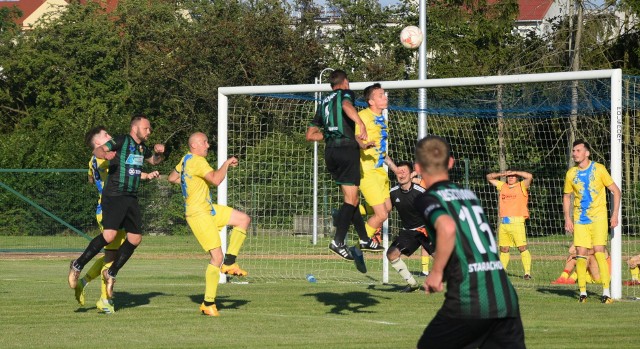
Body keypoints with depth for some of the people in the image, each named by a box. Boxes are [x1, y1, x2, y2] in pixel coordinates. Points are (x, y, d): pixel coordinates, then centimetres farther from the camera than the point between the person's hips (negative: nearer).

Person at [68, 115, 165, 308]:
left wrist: (159, 153, 14)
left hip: (131, 198, 8)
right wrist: (106, 155, -38)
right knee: (109, 234, -22)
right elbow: (97, 151, -15)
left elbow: (154, 160, 37)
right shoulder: (121, 141, -6)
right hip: (114, 196, -8)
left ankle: (111, 273, 16)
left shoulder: (142, 147, 16)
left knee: (135, 237, 2)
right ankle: (78, 266, -9)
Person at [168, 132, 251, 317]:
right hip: (198, 214, -10)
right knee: (216, 257, -12)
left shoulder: (186, 159, 11)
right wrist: (227, 163, -17)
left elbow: (172, 177, 27)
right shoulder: (197, 161, -19)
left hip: (209, 209, 10)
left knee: (244, 219, 11)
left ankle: (229, 263, 9)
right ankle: (208, 304, -8)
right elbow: (216, 179, -32)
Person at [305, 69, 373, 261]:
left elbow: (310, 135, 21)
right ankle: (338, 241, -20)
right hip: (347, 149, -7)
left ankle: (364, 238, 21)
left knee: (350, 197, 16)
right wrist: (361, 124, -35)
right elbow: (346, 105, -23)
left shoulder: (324, 103, 22)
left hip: (330, 151, 7)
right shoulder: (345, 93, 5)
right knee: (351, 199, -8)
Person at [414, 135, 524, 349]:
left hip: (468, 301, -5)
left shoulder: (427, 199, 0)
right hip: (506, 298, 5)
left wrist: (436, 272, -10)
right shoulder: (468, 194, 20)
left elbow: (447, 228, -21)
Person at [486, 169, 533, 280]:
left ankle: (527, 272, -12)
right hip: (503, 223, 5)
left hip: (517, 222, -5)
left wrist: (514, 172, -3)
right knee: (503, 249, 7)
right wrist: (502, 174, 11)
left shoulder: (522, 186, 6)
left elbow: (529, 176, -11)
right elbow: (489, 177, 25)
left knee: (522, 248, -11)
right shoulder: (502, 186, 19)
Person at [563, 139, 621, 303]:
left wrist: (615, 214, -5)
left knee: (599, 252, -13)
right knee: (581, 254, -1)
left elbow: (616, 191, 1)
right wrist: (567, 218, 4)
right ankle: (582, 292, 8)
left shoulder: (598, 169, -5)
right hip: (580, 220, 3)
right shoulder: (571, 173, 5)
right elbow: (567, 197, 16)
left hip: (598, 218, -3)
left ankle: (606, 292, -10)